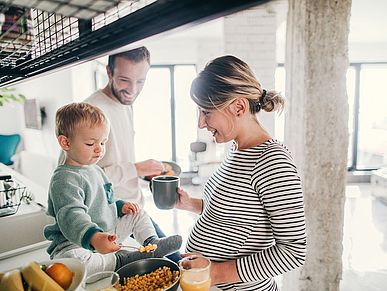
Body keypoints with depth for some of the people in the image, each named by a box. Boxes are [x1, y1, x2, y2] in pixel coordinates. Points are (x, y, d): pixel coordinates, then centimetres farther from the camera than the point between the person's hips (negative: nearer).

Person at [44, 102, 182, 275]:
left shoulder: (94, 169, 11)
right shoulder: (64, 179, -22)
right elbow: (72, 216, -38)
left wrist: (120, 206, 8)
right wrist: (95, 237, -54)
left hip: (106, 233, 9)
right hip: (76, 242, -9)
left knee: (139, 215, 14)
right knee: (69, 260, -40)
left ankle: (151, 244, 1)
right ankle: (119, 260, -27)